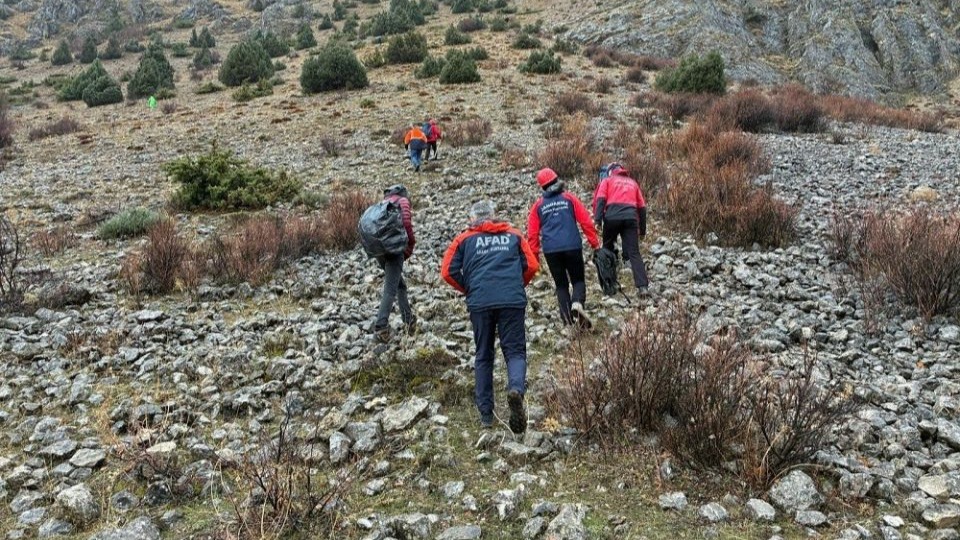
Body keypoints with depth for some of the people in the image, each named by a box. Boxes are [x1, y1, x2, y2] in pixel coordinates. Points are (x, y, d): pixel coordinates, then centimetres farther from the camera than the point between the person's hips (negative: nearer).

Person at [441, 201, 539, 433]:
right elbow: (532, 266, 10)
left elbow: (448, 271, 5)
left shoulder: (465, 238, 15)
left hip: (480, 303, 1)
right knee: (515, 350, 6)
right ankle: (516, 389, -24)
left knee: (483, 356, 13)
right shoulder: (514, 235, 18)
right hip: (513, 301, 0)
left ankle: (486, 413, 14)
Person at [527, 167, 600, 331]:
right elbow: (586, 222, 3)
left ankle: (568, 320, 6)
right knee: (578, 280, 10)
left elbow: (532, 233, 10)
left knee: (561, 284, 13)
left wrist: (534, 256, 15)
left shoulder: (538, 205, 11)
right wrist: (595, 243, 8)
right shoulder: (569, 198, 7)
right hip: (572, 247, -1)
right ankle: (577, 303, -20)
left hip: (550, 250, 2)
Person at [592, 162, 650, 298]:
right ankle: (643, 287, -13)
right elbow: (642, 207, 22)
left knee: (608, 250, 16)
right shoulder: (632, 182, 29)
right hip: (630, 217, 2)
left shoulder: (607, 180, 20)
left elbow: (600, 200, 1)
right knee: (634, 253, -1)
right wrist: (642, 229, 25)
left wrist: (597, 220, -7)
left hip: (612, 217, -2)